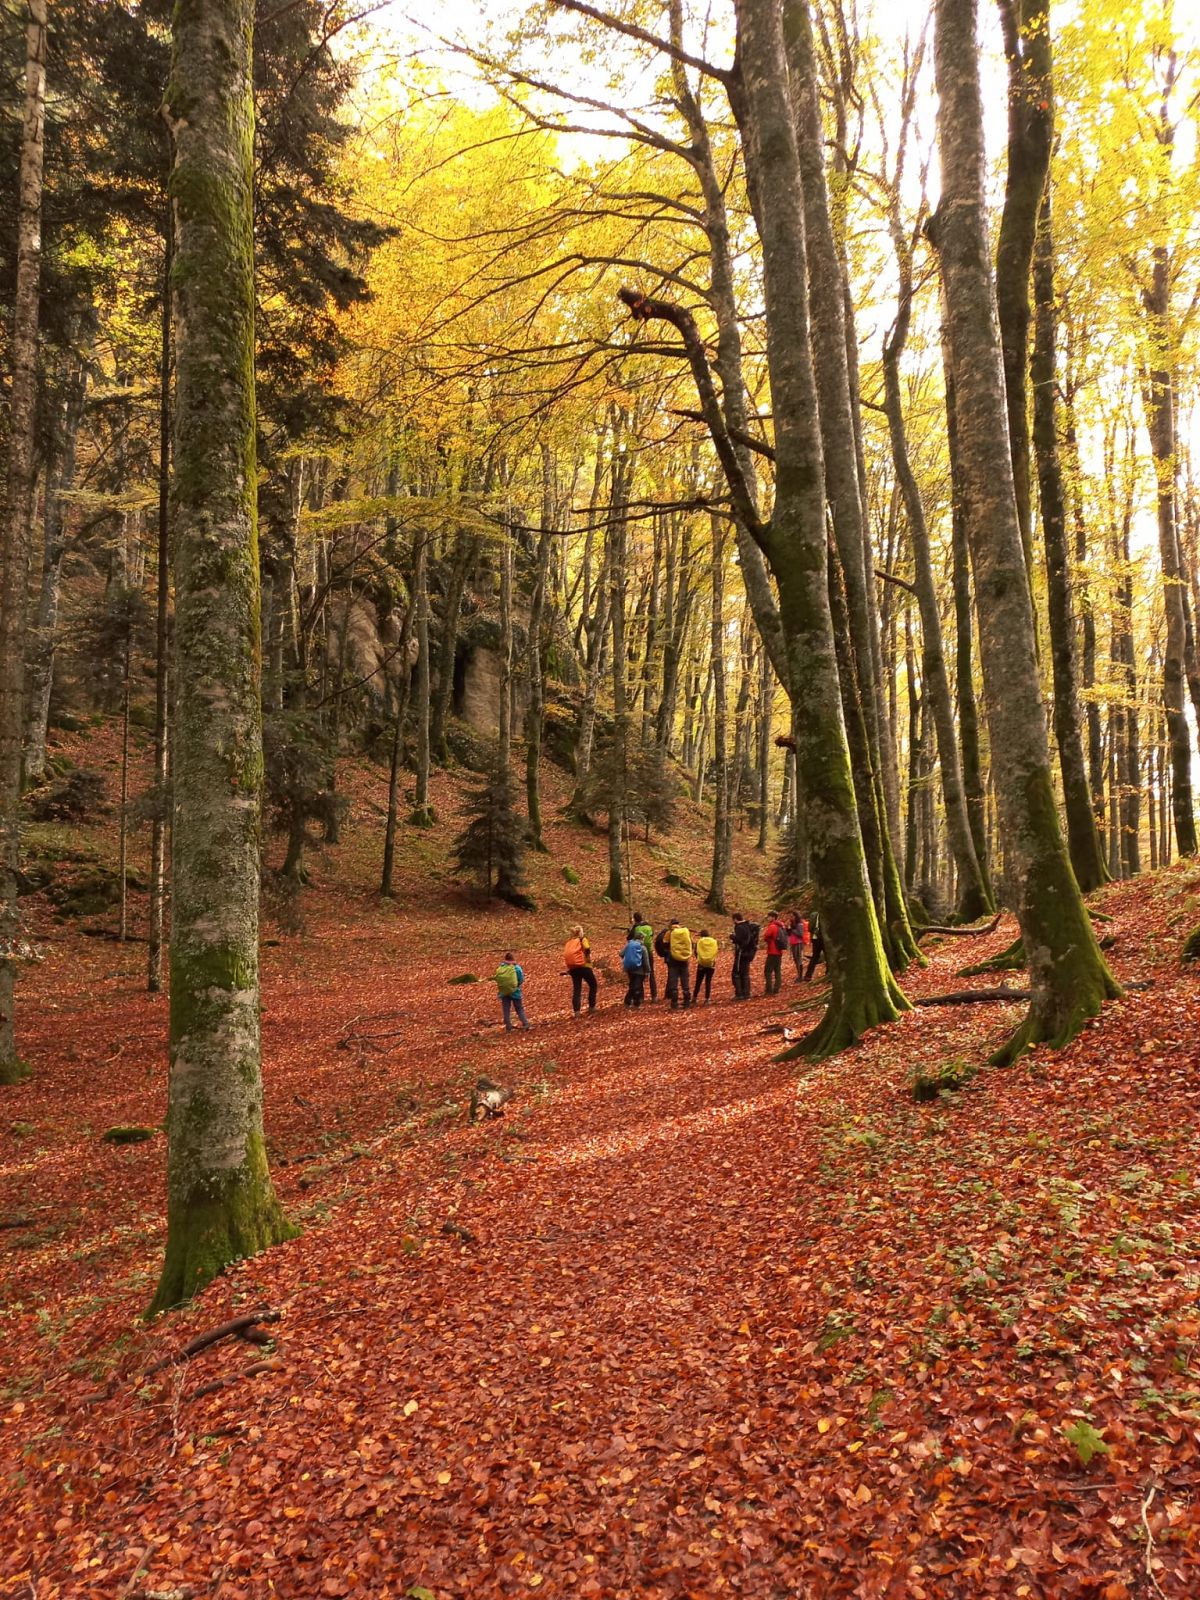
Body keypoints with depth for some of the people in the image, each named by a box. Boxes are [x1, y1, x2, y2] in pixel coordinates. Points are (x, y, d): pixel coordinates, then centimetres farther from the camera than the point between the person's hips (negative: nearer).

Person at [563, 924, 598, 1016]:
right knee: (593, 985, 13)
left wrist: (570, 965, 13)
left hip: (572, 967, 5)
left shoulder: (568, 942, 16)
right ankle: (591, 1007, 11)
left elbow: (566, 954, 9)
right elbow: (587, 949, -17)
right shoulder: (582, 939, 0)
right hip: (583, 965, -5)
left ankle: (576, 1011, 1)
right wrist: (589, 958, -2)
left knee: (576, 989, 9)